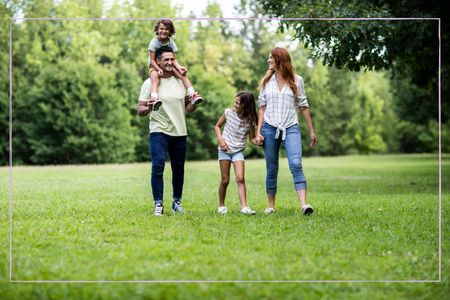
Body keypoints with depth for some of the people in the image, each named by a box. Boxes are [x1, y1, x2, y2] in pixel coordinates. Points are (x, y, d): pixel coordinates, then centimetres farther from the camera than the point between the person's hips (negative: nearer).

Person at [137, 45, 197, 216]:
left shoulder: (180, 82, 9)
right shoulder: (150, 83, -2)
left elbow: (188, 108, 14)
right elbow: (140, 111, -4)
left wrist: (193, 103, -8)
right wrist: (148, 108, -26)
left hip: (180, 132, 4)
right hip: (159, 131, -4)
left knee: (178, 169, 10)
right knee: (158, 166, -16)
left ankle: (177, 202, 23)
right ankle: (158, 204, -12)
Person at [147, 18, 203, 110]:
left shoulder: (171, 43, -1)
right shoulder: (154, 42, -11)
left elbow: (174, 59, -5)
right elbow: (152, 60, -15)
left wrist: (179, 67, -26)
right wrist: (159, 69, -31)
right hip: (155, 66, -4)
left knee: (183, 74, -22)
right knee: (154, 76, -38)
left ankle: (193, 95, -29)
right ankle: (155, 99, -58)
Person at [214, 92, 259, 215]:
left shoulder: (250, 120, -6)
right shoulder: (228, 113, -5)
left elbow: (251, 138, 2)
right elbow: (217, 126, 9)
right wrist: (220, 139, -6)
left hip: (238, 151, 0)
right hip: (225, 149, 0)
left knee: (240, 178, -15)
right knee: (225, 180, 2)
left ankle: (244, 207, -17)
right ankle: (221, 205, 18)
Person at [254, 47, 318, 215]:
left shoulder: (296, 80, 4)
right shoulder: (267, 81, 10)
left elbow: (303, 106, 9)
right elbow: (262, 107, 11)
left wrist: (311, 131, 9)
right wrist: (258, 131, 3)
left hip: (291, 128, -2)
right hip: (269, 128, 2)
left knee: (296, 164, -20)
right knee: (271, 169, 5)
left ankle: (303, 204, -28)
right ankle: (271, 206, 15)